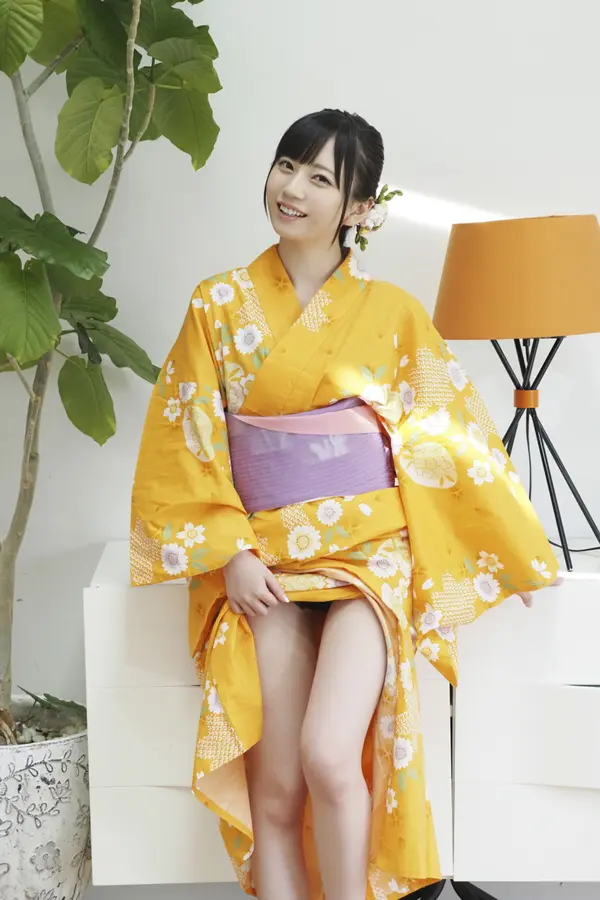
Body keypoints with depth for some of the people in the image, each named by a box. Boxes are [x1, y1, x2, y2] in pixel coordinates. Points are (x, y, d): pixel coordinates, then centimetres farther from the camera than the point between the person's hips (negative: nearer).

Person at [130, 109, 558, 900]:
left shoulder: (392, 314, 3)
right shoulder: (220, 305, 4)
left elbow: (452, 432, 8)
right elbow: (185, 438, 2)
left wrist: (512, 548, 11)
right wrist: (230, 553, -8)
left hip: (369, 552, -1)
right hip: (263, 559, 1)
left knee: (329, 759, -20)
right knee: (276, 789, -4)